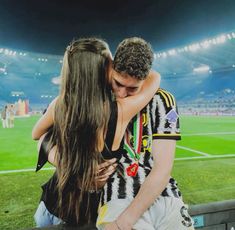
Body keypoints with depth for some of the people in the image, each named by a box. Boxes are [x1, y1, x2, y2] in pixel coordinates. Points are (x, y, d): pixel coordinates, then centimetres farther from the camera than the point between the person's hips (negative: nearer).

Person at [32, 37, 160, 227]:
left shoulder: (59, 105, -17)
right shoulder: (121, 111, -25)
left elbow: (36, 135, 6)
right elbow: (154, 78, -5)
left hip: (52, 207, 2)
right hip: (90, 212, -1)